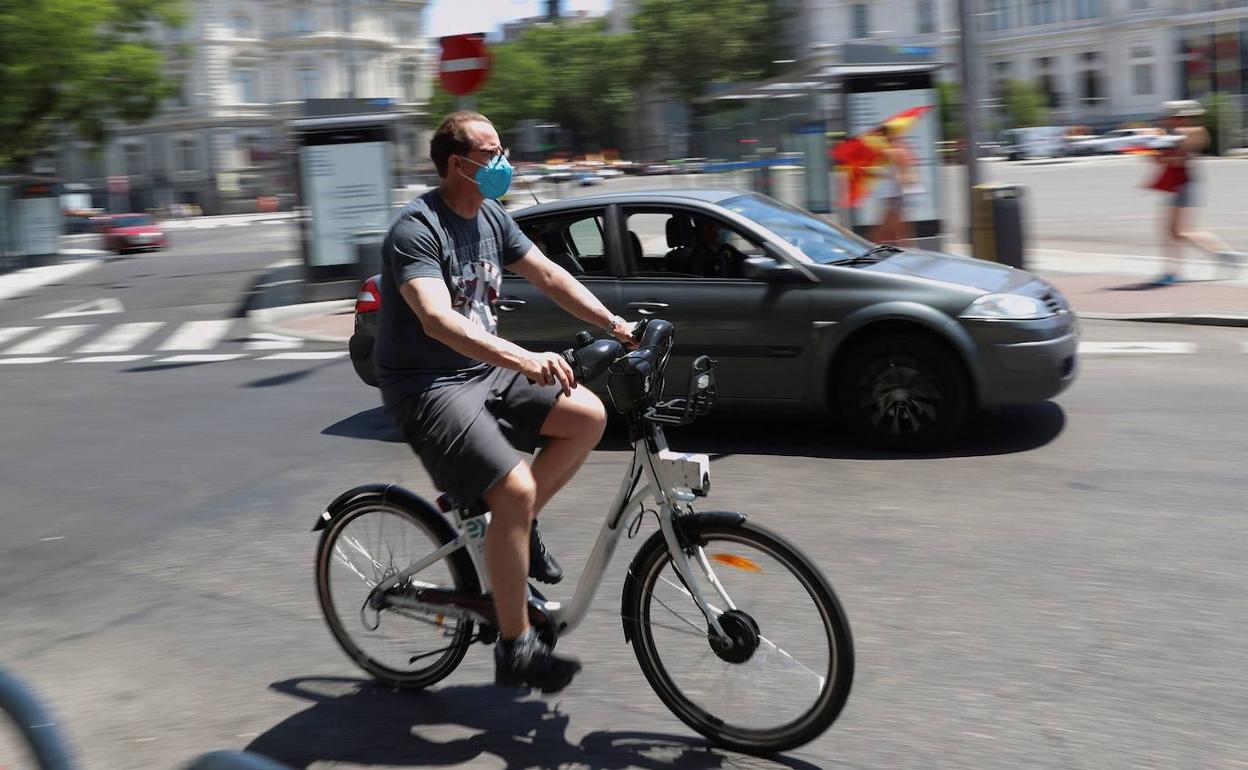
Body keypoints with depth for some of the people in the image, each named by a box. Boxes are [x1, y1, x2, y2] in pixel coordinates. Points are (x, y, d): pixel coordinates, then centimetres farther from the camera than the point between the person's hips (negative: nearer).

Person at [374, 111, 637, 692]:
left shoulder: (492, 219, 8)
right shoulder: (416, 229, -19)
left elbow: (549, 276, 12)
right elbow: (437, 320, -34)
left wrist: (616, 326, 1)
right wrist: (523, 359, -46)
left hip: (484, 370, 9)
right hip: (427, 387, -9)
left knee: (589, 416, -5)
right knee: (514, 489, -24)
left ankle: (517, 529, 11)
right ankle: (515, 649, -11)